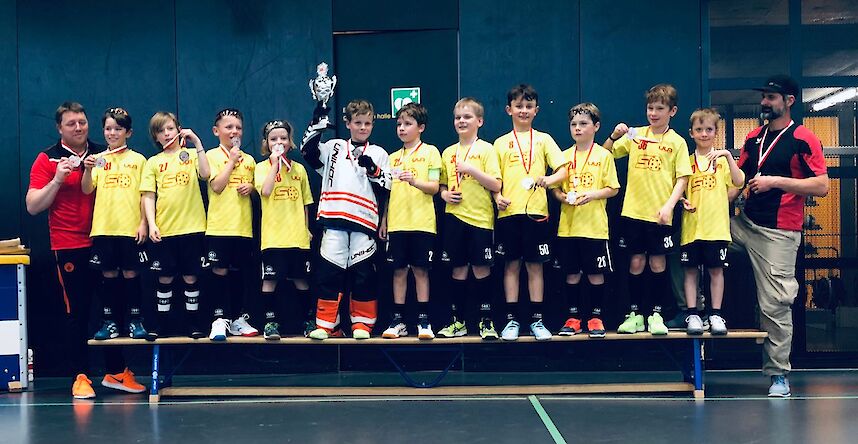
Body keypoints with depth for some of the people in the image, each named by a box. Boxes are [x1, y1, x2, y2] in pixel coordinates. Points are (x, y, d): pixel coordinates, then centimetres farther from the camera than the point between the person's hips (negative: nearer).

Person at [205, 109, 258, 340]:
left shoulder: (249, 160, 12)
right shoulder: (212, 155, -1)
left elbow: (255, 186, 21)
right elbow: (217, 186, -13)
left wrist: (250, 187, -2)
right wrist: (232, 160, -11)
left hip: (243, 226, 4)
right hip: (219, 225, -4)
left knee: (237, 271, 11)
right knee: (219, 271, -3)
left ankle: (238, 319, 19)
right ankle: (220, 320, 3)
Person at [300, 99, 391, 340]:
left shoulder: (379, 153, 13)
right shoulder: (334, 147, 15)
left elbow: (386, 187, 6)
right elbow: (308, 149, 1)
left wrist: (372, 168, -10)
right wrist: (318, 122, -5)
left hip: (364, 221, 0)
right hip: (334, 220, 0)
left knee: (363, 274, 2)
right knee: (328, 271, -2)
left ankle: (362, 323, 12)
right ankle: (326, 324, 3)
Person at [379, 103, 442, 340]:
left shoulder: (430, 152, 2)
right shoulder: (393, 157, 15)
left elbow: (434, 187, -5)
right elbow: (387, 191, 17)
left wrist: (414, 181, -22)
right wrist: (383, 220, 10)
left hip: (421, 222, -4)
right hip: (397, 223, 4)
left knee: (420, 269, -1)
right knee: (399, 270, 4)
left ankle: (423, 321, 5)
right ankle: (398, 321, 9)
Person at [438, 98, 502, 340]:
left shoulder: (486, 149, -2)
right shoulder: (448, 152, 11)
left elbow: (496, 185, -9)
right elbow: (442, 184, 20)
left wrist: (471, 169, -17)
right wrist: (445, 194, -1)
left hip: (480, 218, -4)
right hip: (454, 216, 4)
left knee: (481, 268, -1)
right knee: (458, 269, 7)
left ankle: (486, 321, 9)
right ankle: (457, 321, 14)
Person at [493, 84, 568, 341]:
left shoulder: (543, 139, 9)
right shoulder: (501, 143, 11)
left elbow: (562, 170, 1)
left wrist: (548, 180, -19)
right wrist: (497, 197, -10)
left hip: (536, 211, -1)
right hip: (508, 212, 1)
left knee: (535, 265, 3)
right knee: (511, 265, 3)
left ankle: (537, 320, 9)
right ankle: (512, 320, 9)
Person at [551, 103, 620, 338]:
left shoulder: (604, 155, 1)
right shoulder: (564, 156, 9)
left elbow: (613, 189, -1)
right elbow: (555, 188, 11)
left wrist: (592, 195, -16)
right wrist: (562, 196, -10)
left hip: (594, 225, -3)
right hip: (568, 225, 3)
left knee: (595, 273, 2)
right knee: (571, 274, 7)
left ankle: (595, 317, 13)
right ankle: (573, 318, 16)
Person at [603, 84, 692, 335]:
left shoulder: (677, 142, 0)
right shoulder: (636, 135, 6)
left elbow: (682, 178, -3)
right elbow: (606, 154, 12)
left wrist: (669, 205, -15)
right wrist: (614, 136, -7)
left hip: (660, 213, -2)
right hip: (633, 210, 2)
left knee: (658, 263, 4)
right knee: (636, 262, 6)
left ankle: (656, 314, 13)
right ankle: (635, 314, 14)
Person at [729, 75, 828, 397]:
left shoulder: (803, 139, -6)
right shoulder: (753, 138, 13)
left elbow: (821, 186, -12)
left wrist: (776, 181, -17)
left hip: (778, 233, -7)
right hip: (745, 223, 7)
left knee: (775, 304, -5)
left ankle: (778, 374, 7)